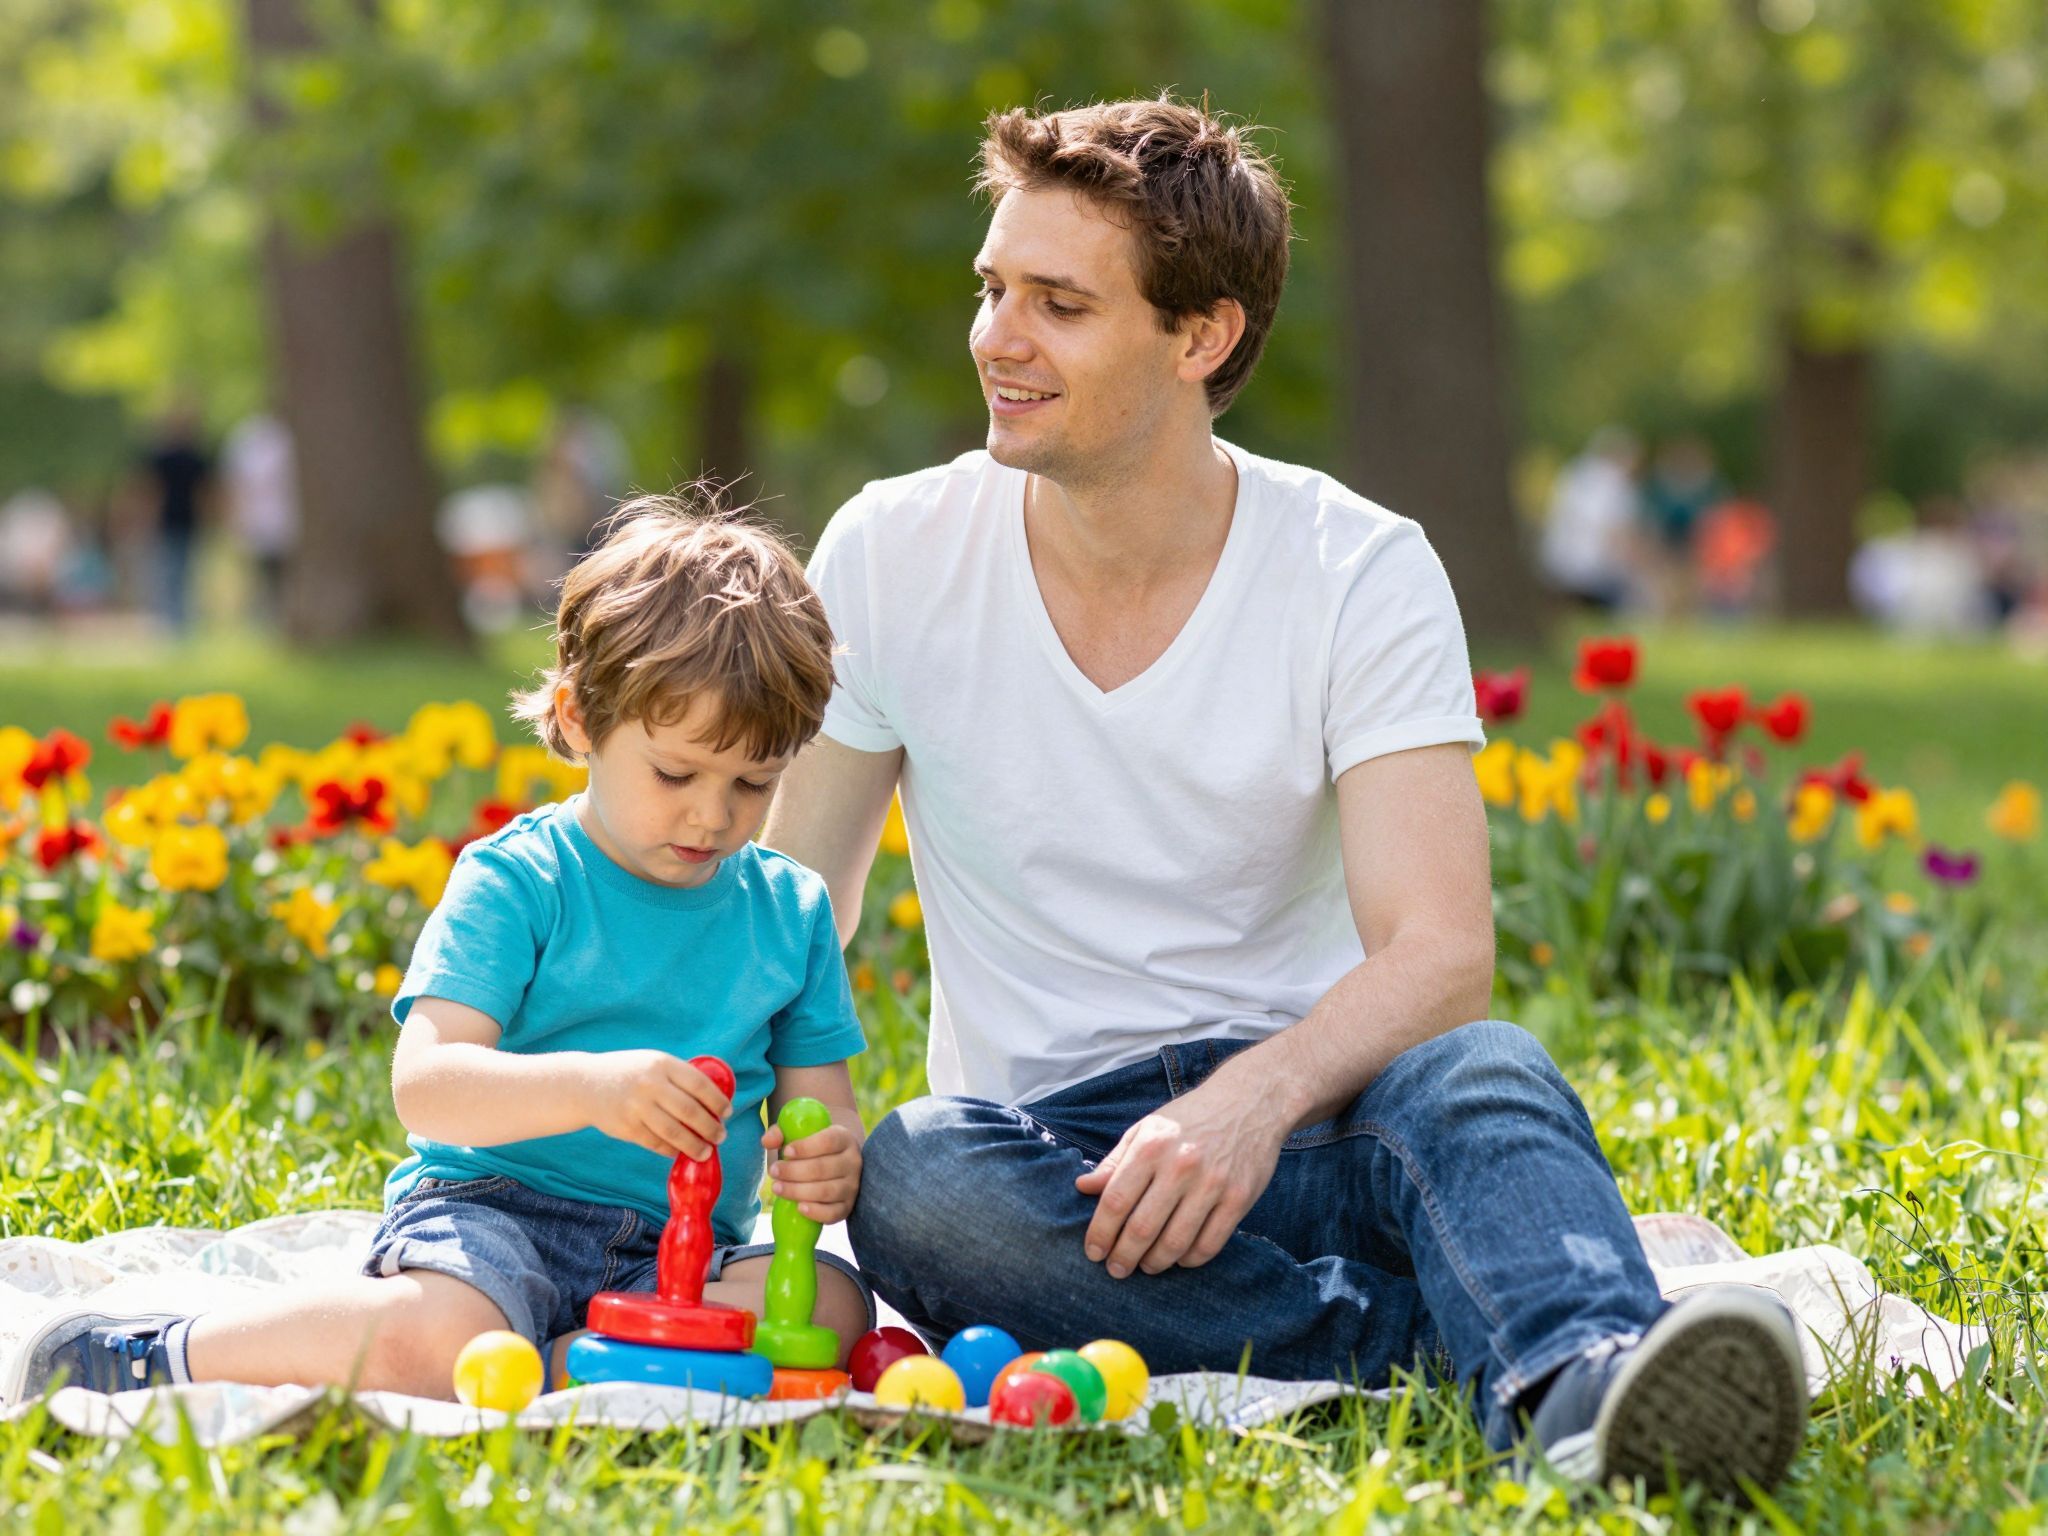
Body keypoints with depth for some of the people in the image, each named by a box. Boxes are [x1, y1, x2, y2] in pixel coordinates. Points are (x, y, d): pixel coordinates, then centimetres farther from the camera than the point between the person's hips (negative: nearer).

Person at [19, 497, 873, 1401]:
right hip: (493, 1208, -4)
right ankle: (155, 1360, -13)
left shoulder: (792, 911, 11)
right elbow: (424, 1085, -16)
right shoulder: (512, 882, -4)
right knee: (435, 1336, -37)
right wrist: (589, 1088, -34)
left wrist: (830, 1165, -13)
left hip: (674, 1256, 4)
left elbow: (824, 1106, 13)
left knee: (834, 1305, -26)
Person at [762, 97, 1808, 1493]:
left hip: (1297, 1113, -1)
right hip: (1039, 1140, 1)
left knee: (1481, 1072, -34)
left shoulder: (1363, 574, -5)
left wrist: (1253, 1098, -36)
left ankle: (1590, 1394, -66)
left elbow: (1442, 950, -15)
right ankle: (1536, 1326, -33)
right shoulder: (892, 558, 1)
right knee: (911, 1181, -35)